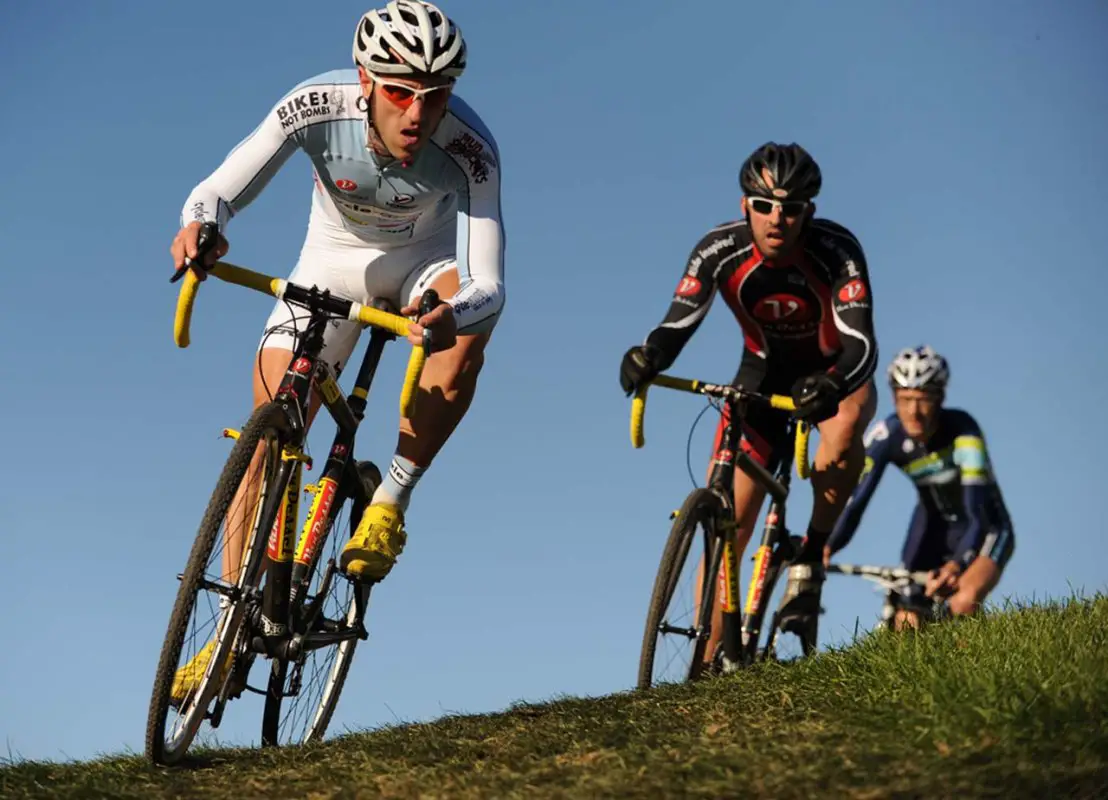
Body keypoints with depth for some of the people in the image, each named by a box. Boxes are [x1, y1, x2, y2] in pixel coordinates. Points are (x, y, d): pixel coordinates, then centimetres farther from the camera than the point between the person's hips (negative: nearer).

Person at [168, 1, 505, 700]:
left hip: (424, 261, -1)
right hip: (332, 261, 1)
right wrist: (201, 227, -55)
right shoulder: (318, 106, -32)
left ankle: (390, 506, -21)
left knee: (469, 329, -36)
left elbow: (488, 286, -39)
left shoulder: (470, 148, -34)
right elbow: (217, 191, -32)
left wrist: (452, 316, -62)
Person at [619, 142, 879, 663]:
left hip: (833, 372, -2)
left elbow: (861, 344, -38)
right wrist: (648, 357, -51)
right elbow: (677, 325, -29)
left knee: (846, 422, -40)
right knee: (726, 529, -6)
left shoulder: (837, 250, -29)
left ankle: (811, 556, -19)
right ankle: (707, 665, 4)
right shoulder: (719, 251, -23)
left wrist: (829, 384, -59)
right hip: (763, 375, 2)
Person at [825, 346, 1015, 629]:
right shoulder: (885, 436, -22)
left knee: (963, 602, -31)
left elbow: (976, 513, -38)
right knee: (906, 621, -10)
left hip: (984, 526, -3)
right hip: (934, 524, 4)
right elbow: (856, 500, -28)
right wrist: (825, 548, -46)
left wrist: (956, 565, -55)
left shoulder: (961, 429, -31)